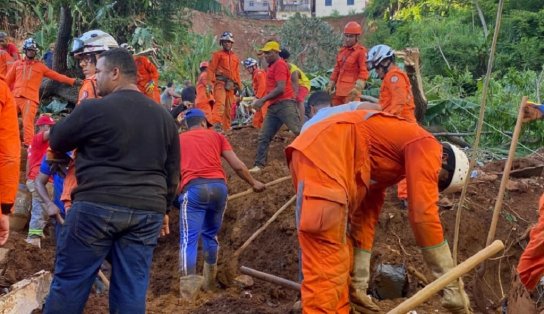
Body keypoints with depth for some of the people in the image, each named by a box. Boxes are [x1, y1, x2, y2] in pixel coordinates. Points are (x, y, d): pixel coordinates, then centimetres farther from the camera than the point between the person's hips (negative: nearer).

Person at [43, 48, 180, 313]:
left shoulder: (95, 108, -6)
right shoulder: (164, 117, 12)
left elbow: (57, 142, 7)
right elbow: (172, 171, 16)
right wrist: (163, 208, 26)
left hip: (97, 206, -5)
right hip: (147, 211, 5)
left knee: (69, 282, 5)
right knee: (132, 290, 7)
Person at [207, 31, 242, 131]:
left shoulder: (235, 57, 21)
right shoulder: (218, 54, 5)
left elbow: (237, 73, 25)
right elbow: (211, 69, -2)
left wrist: (238, 85, 20)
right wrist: (210, 82, -11)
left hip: (230, 84, 6)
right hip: (220, 82, -6)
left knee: (229, 108, 8)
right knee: (220, 102, -26)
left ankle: (226, 127, 15)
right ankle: (216, 123, -39)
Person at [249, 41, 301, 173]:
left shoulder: (280, 64, -9)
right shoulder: (272, 66, 21)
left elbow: (281, 88, -18)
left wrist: (263, 100, -15)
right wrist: (262, 100, 14)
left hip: (285, 104, -10)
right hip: (273, 106, 10)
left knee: (299, 131, -12)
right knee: (263, 136, 6)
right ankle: (259, 165, 9)